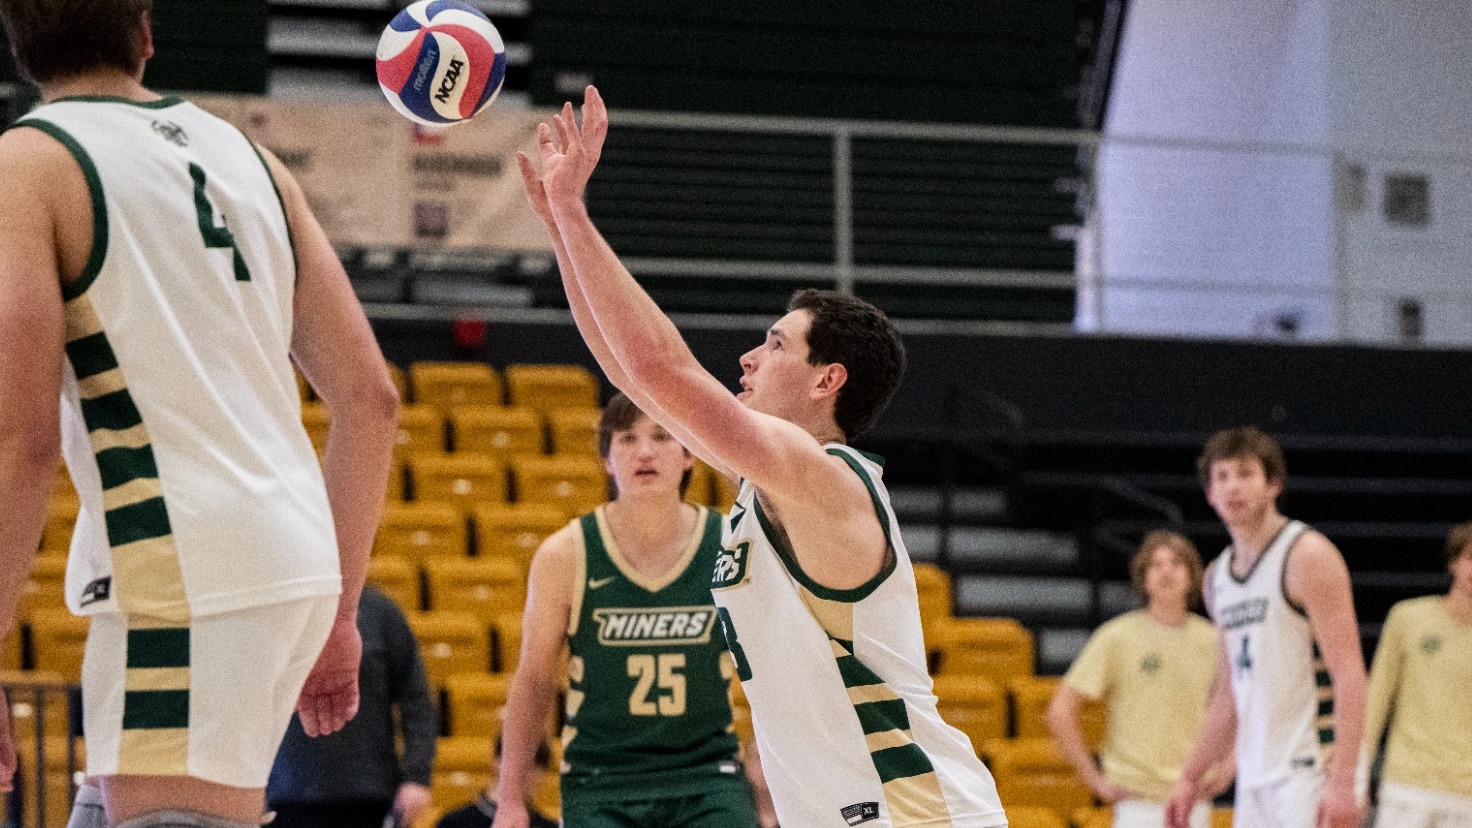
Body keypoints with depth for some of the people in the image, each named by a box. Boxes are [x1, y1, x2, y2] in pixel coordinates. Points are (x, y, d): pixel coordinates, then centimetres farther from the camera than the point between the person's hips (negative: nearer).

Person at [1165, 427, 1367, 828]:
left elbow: (1348, 674, -16)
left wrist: (1342, 781, -24)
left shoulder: (1308, 556, -9)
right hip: (1256, 776, 8)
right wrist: (1191, 776, 20)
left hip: (1313, 768, -8)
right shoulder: (1218, 576, 15)